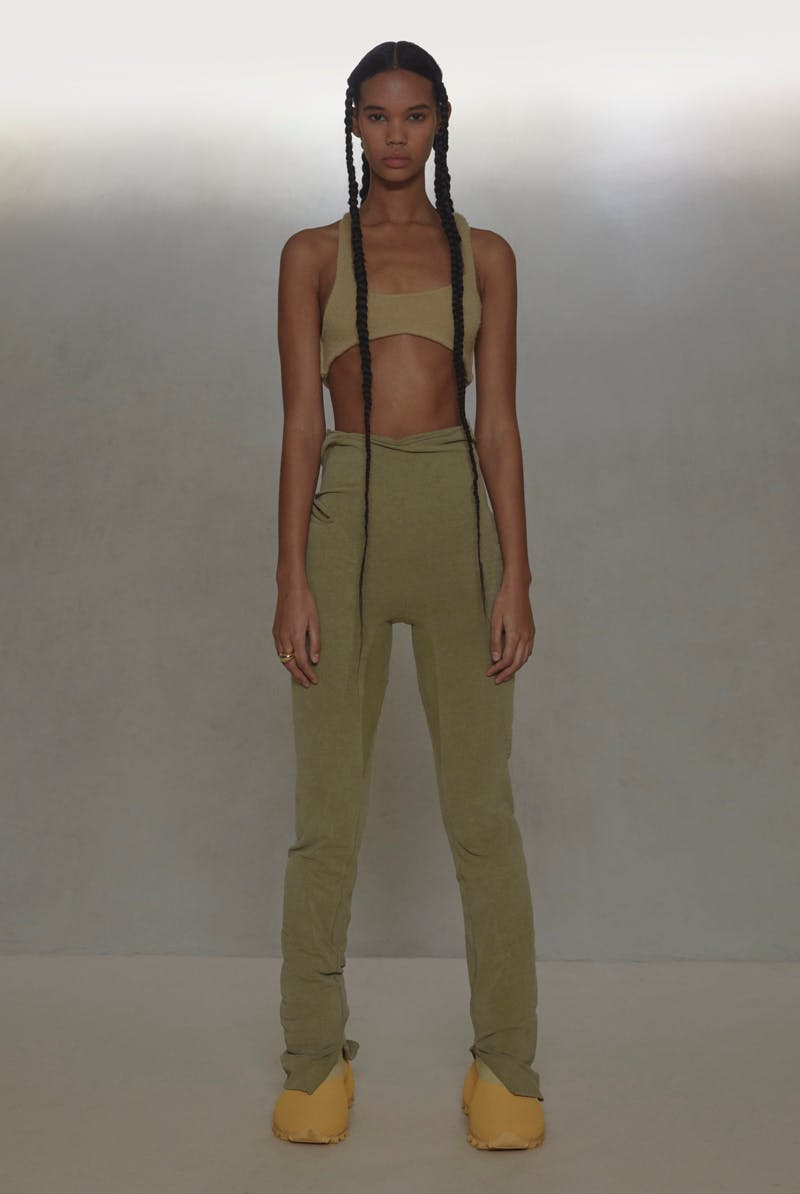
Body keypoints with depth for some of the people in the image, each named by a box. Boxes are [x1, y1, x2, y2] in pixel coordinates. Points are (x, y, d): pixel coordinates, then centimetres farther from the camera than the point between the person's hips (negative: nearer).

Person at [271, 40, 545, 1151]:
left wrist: (516, 577, -3)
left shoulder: (485, 254, 13)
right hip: (346, 513, 0)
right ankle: (316, 1060, 19)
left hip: (459, 514, 1)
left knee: (481, 805, 2)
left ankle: (506, 1064, 17)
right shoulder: (311, 255, 11)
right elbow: (299, 422, 3)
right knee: (327, 810, 3)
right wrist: (292, 580, -6)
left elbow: (500, 420, 6)